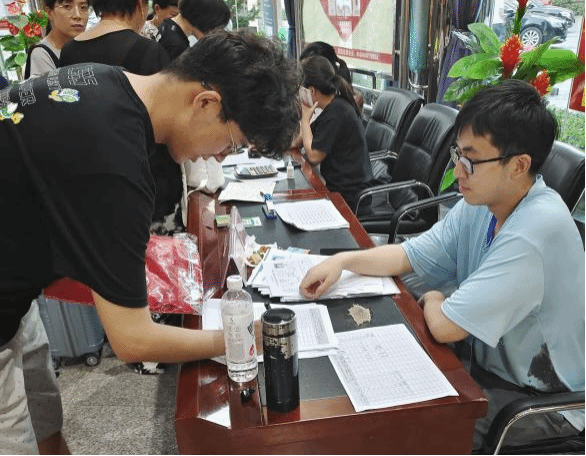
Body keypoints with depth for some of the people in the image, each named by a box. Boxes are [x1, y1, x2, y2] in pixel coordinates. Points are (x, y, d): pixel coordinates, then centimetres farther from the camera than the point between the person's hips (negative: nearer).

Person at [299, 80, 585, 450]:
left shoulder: (537, 230, -33)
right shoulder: (483, 202, -7)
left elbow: (445, 326, -31)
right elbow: (411, 254, 1)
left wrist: (432, 301, -9)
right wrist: (343, 261, -12)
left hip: (542, 401, -7)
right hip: (489, 360, 7)